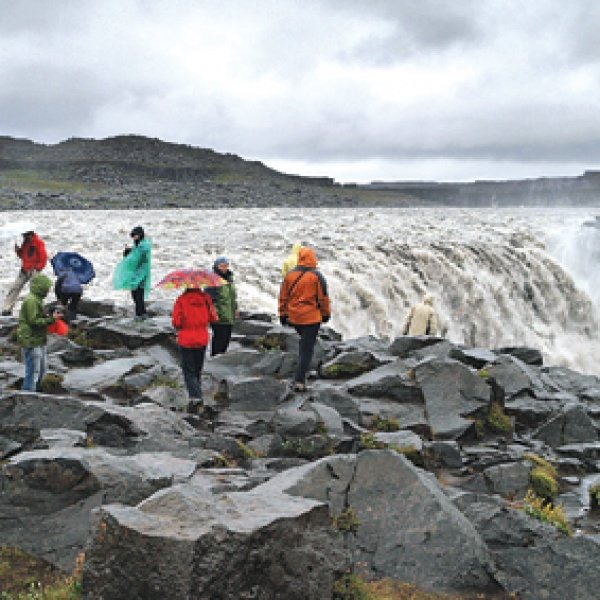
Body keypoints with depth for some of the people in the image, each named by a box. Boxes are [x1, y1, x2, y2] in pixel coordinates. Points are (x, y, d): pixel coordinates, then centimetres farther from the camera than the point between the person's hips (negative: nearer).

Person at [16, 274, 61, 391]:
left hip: (39, 341, 11)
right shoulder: (31, 301, -18)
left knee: (41, 370, 20)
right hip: (31, 342, -11)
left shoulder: (37, 300, 15)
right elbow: (33, 321, -23)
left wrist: (51, 317, 10)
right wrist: (51, 319, -19)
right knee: (33, 372, -6)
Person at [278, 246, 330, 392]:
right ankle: (299, 381, -8)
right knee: (307, 349, -2)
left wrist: (283, 314, 15)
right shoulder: (316, 276, -9)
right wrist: (326, 314, 8)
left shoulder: (290, 275, 3)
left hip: (294, 318, 5)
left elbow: (283, 297, 7)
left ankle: (300, 377, 27)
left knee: (304, 343, 26)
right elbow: (323, 297, -5)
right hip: (311, 318, -5)